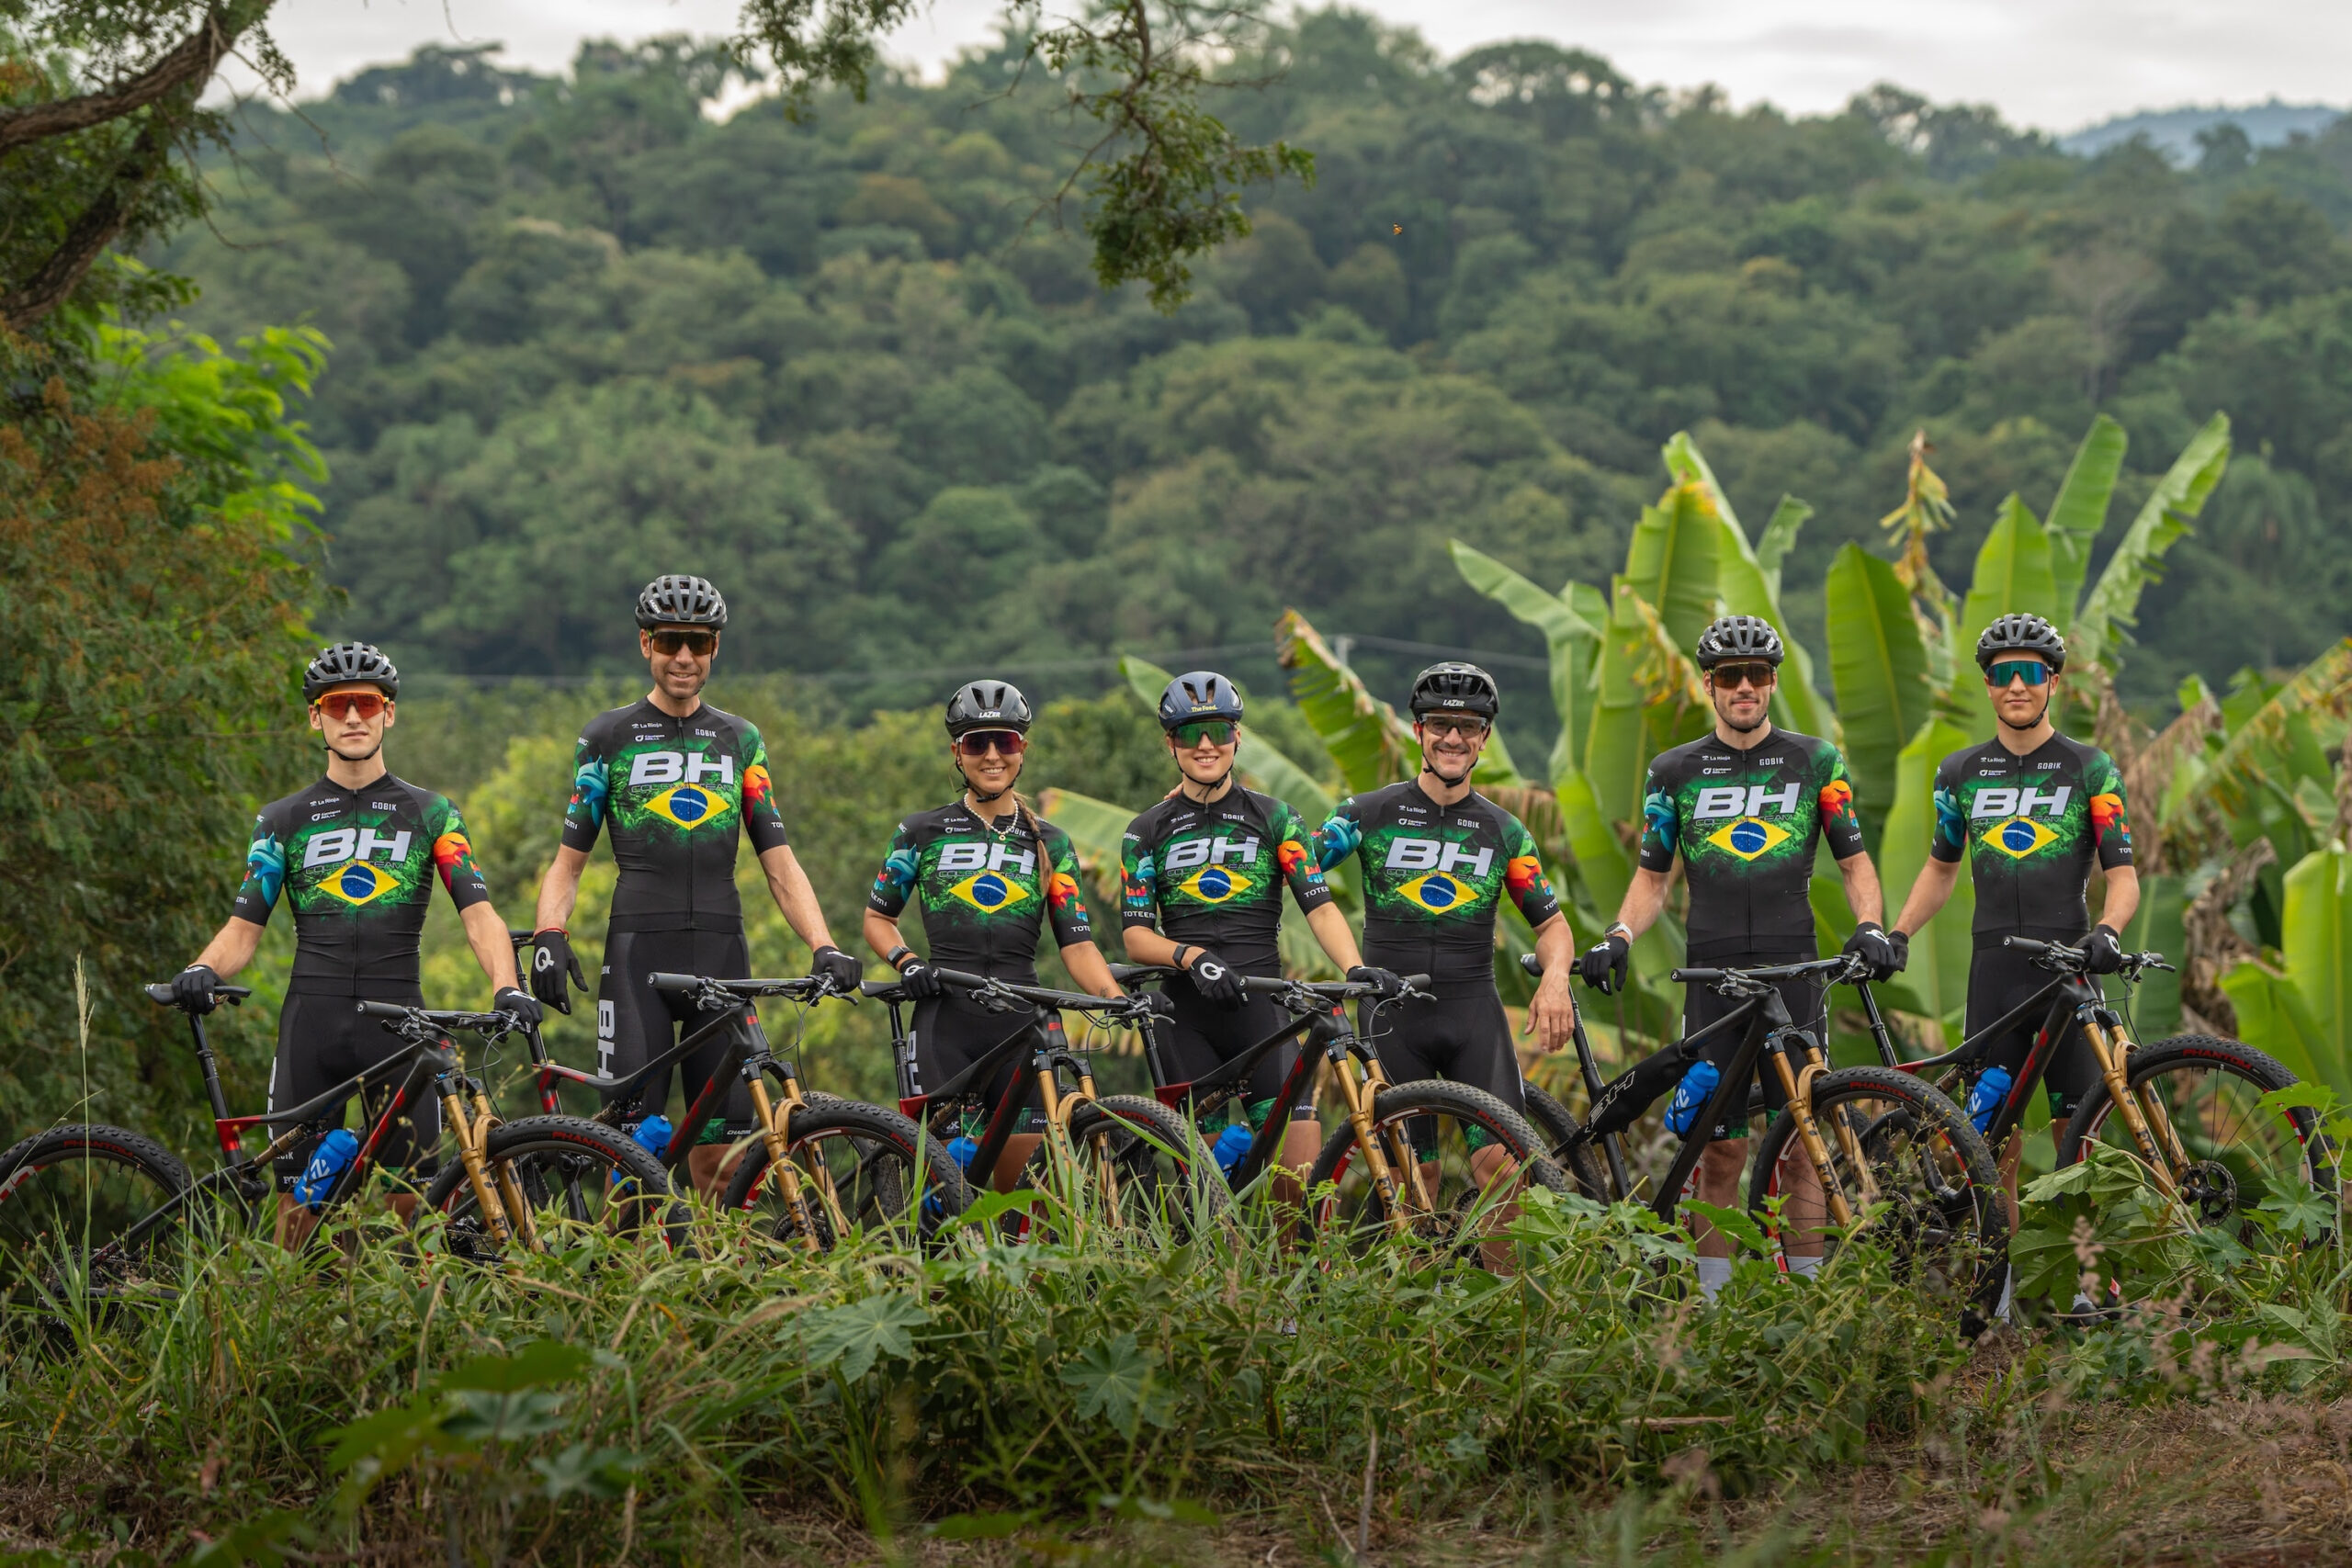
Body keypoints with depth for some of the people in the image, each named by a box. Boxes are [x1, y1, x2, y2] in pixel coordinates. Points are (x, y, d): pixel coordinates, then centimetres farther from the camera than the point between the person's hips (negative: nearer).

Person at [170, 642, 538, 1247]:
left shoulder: (430, 813, 9)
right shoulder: (283, 820, 12)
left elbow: (478, 913, -1)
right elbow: (244, 926, 8)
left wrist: (506, 986, -20)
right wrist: (204, 970, -13)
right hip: (312, 1021, 1)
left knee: (410, 1195, -4)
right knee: (300, 1196, -2)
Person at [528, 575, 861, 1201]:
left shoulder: (740, 741, 14)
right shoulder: (608, 737, 9)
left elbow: (779, 862, 10)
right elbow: (569, 860, 9)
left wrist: (824, 946, -4)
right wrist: (549, 935, -10)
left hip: (721, 952, 2)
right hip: (638, 950, -2)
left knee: (721, 1149, -1)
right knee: (633, 1133, -11)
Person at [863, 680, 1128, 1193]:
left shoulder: (1050, 844, 12)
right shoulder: (922, 833, 9)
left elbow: (1076, 943, 5)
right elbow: (878, 917, 17)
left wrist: (1119, 999, -12)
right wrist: (906, 962, -4)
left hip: (1022, 1021, 1)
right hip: (945, 1020, -1)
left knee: (1024, 1186, -2)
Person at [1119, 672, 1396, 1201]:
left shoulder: (1275, 819, 9)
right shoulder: (1147, 833, 11)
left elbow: (1320, 906, -1)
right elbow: (1135, 934, 3)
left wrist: (1355, 967, -19)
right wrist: (1192, 956, -17)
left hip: (1259, 1003, -1)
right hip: (1185, 1011, 1)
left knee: (1301, 1172, -14)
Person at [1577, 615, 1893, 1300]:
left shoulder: (1815, 762, 6)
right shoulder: (1674, 772, 9)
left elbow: (1854, 862, 9)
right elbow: (1652, 877, 11)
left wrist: (1869, 925, -10)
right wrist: (1618, 936, -6)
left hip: (1794, 970, -1)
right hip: (1712, 975, 1)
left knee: (1802, 1145, -3)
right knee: (1721, 1150, 1)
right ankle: (1712, 1297, 6)